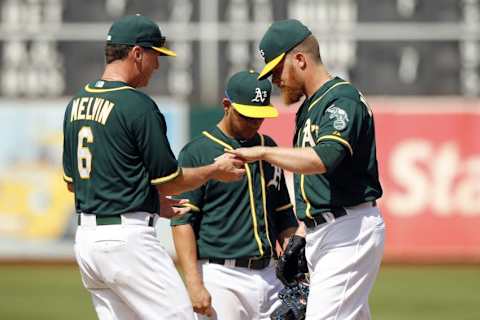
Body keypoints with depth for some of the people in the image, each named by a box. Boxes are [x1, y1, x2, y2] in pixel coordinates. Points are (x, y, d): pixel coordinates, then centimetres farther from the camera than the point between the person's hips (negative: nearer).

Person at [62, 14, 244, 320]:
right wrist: (216, 170, 10)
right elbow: (169, 180, -8)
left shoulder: (77, 104, 12)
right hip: (126, 237, -9)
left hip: (86, 237, 9)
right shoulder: (137, 105, -12)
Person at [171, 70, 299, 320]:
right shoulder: (196, 153, -4)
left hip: (268, 276, 6)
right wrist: (194, 284, -18)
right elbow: (182, 222, -9)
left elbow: (284, 215, 22)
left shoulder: (269, 149, 15)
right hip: (220, 278, -6)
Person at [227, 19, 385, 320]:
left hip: (351, 230, -10)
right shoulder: (308, 109, 20)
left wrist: (263, 152, -25)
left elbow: (324, 159, -29)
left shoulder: (342, 100, -12)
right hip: (319, 234, 10)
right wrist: (299, 237, 18)